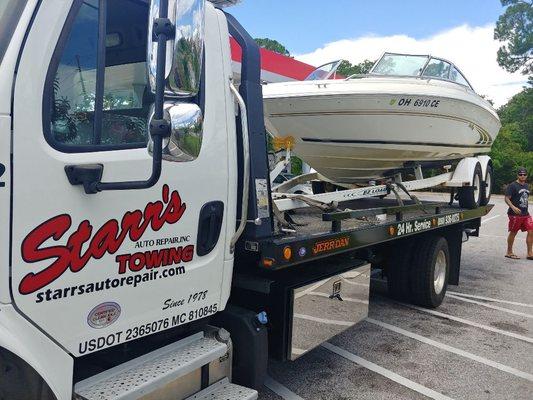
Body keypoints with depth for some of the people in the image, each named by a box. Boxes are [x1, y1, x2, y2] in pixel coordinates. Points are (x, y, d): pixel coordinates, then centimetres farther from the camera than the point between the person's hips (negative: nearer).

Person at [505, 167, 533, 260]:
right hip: (515, 214, -7)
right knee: (513, 233, 2)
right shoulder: (512, 186, -8)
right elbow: (507, 198, -14)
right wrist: (513, 207, -29)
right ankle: (509, 252, 14)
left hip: (525, 214, 7)